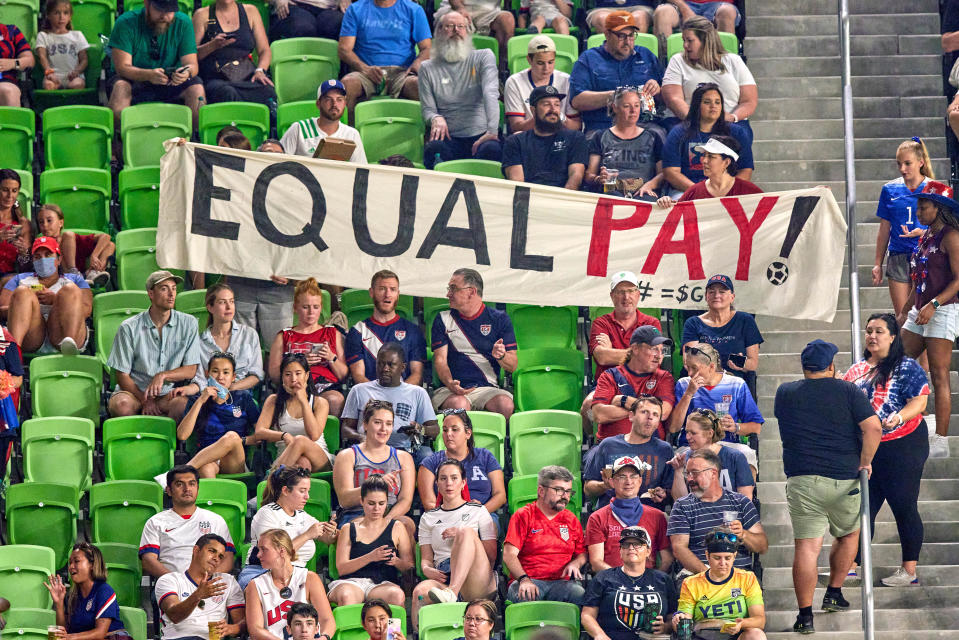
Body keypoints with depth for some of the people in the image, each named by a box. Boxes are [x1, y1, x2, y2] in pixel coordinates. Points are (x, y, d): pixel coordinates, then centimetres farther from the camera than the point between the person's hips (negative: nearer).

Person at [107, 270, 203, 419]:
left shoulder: (188, 323, 4)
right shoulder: (129, 328, -2)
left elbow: (190, 371, 3)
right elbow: (122, 376, -2)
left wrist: (162, 376, -16)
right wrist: (145, 400, -16)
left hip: (169, 392, 1)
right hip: (135, 390, -1)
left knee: (183, 404, -35)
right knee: (121, 405, -36)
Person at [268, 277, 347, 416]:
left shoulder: (333, 334, 25)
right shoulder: (284, 337, 23)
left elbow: (344, 375, 18)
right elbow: (274, 375, 9)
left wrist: (331, 358, -1)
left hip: (328, 388, 2)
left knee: (334, 400, -38)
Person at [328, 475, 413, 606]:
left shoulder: (397, 528, 17)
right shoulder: (348, 529, 16)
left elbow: (409, 566, 14)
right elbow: (341, 568, 4)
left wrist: (396, 562, -10)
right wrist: (370, 557, -11)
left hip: (384, 583, 1)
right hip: (351, 582, 0)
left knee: (397, 595, -37)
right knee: (346, 595, -39)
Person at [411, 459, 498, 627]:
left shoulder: (478, 511, 18)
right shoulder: (428, 519, 26)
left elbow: (491, 555, 9)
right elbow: (426, 558, 20)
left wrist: (462, 535, -4)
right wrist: (427, 569, -5)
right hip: (443, 578, 1)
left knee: (466, 531, -29)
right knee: (420, 592, -37)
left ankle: (451, 593, -48)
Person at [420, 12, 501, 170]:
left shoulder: (484, 57, 9)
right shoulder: (427, 68, 14)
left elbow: (491, 93, -7)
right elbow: (427, 109, 11)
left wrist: (492, 131, -23)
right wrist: (436, 118, -17)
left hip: (481, 135, 0)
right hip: (450, 138, 0)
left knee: (492, 149, -36)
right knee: (434, 148, -36)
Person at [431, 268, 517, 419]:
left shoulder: (499, 319, 12)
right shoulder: (443, 320, 14)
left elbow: (512, 366, 10)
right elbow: (440, 359, 4)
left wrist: (501, 356, -15)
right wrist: (450, 383, -17)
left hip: (488, 388, 0)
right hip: (453, 390, 0)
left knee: (505, 404, -33)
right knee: (458, 405, -36)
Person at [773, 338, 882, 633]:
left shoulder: (785, 393, 6)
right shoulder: (848, 391, -1)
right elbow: (873, 427, -10)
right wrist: (865, 462, 1)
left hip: (802, 480, 0)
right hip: (844, 479, 0)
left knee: (807, 546, -3)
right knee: (849, 534, 25)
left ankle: (805, 615, -9)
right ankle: (834, 593, 27)